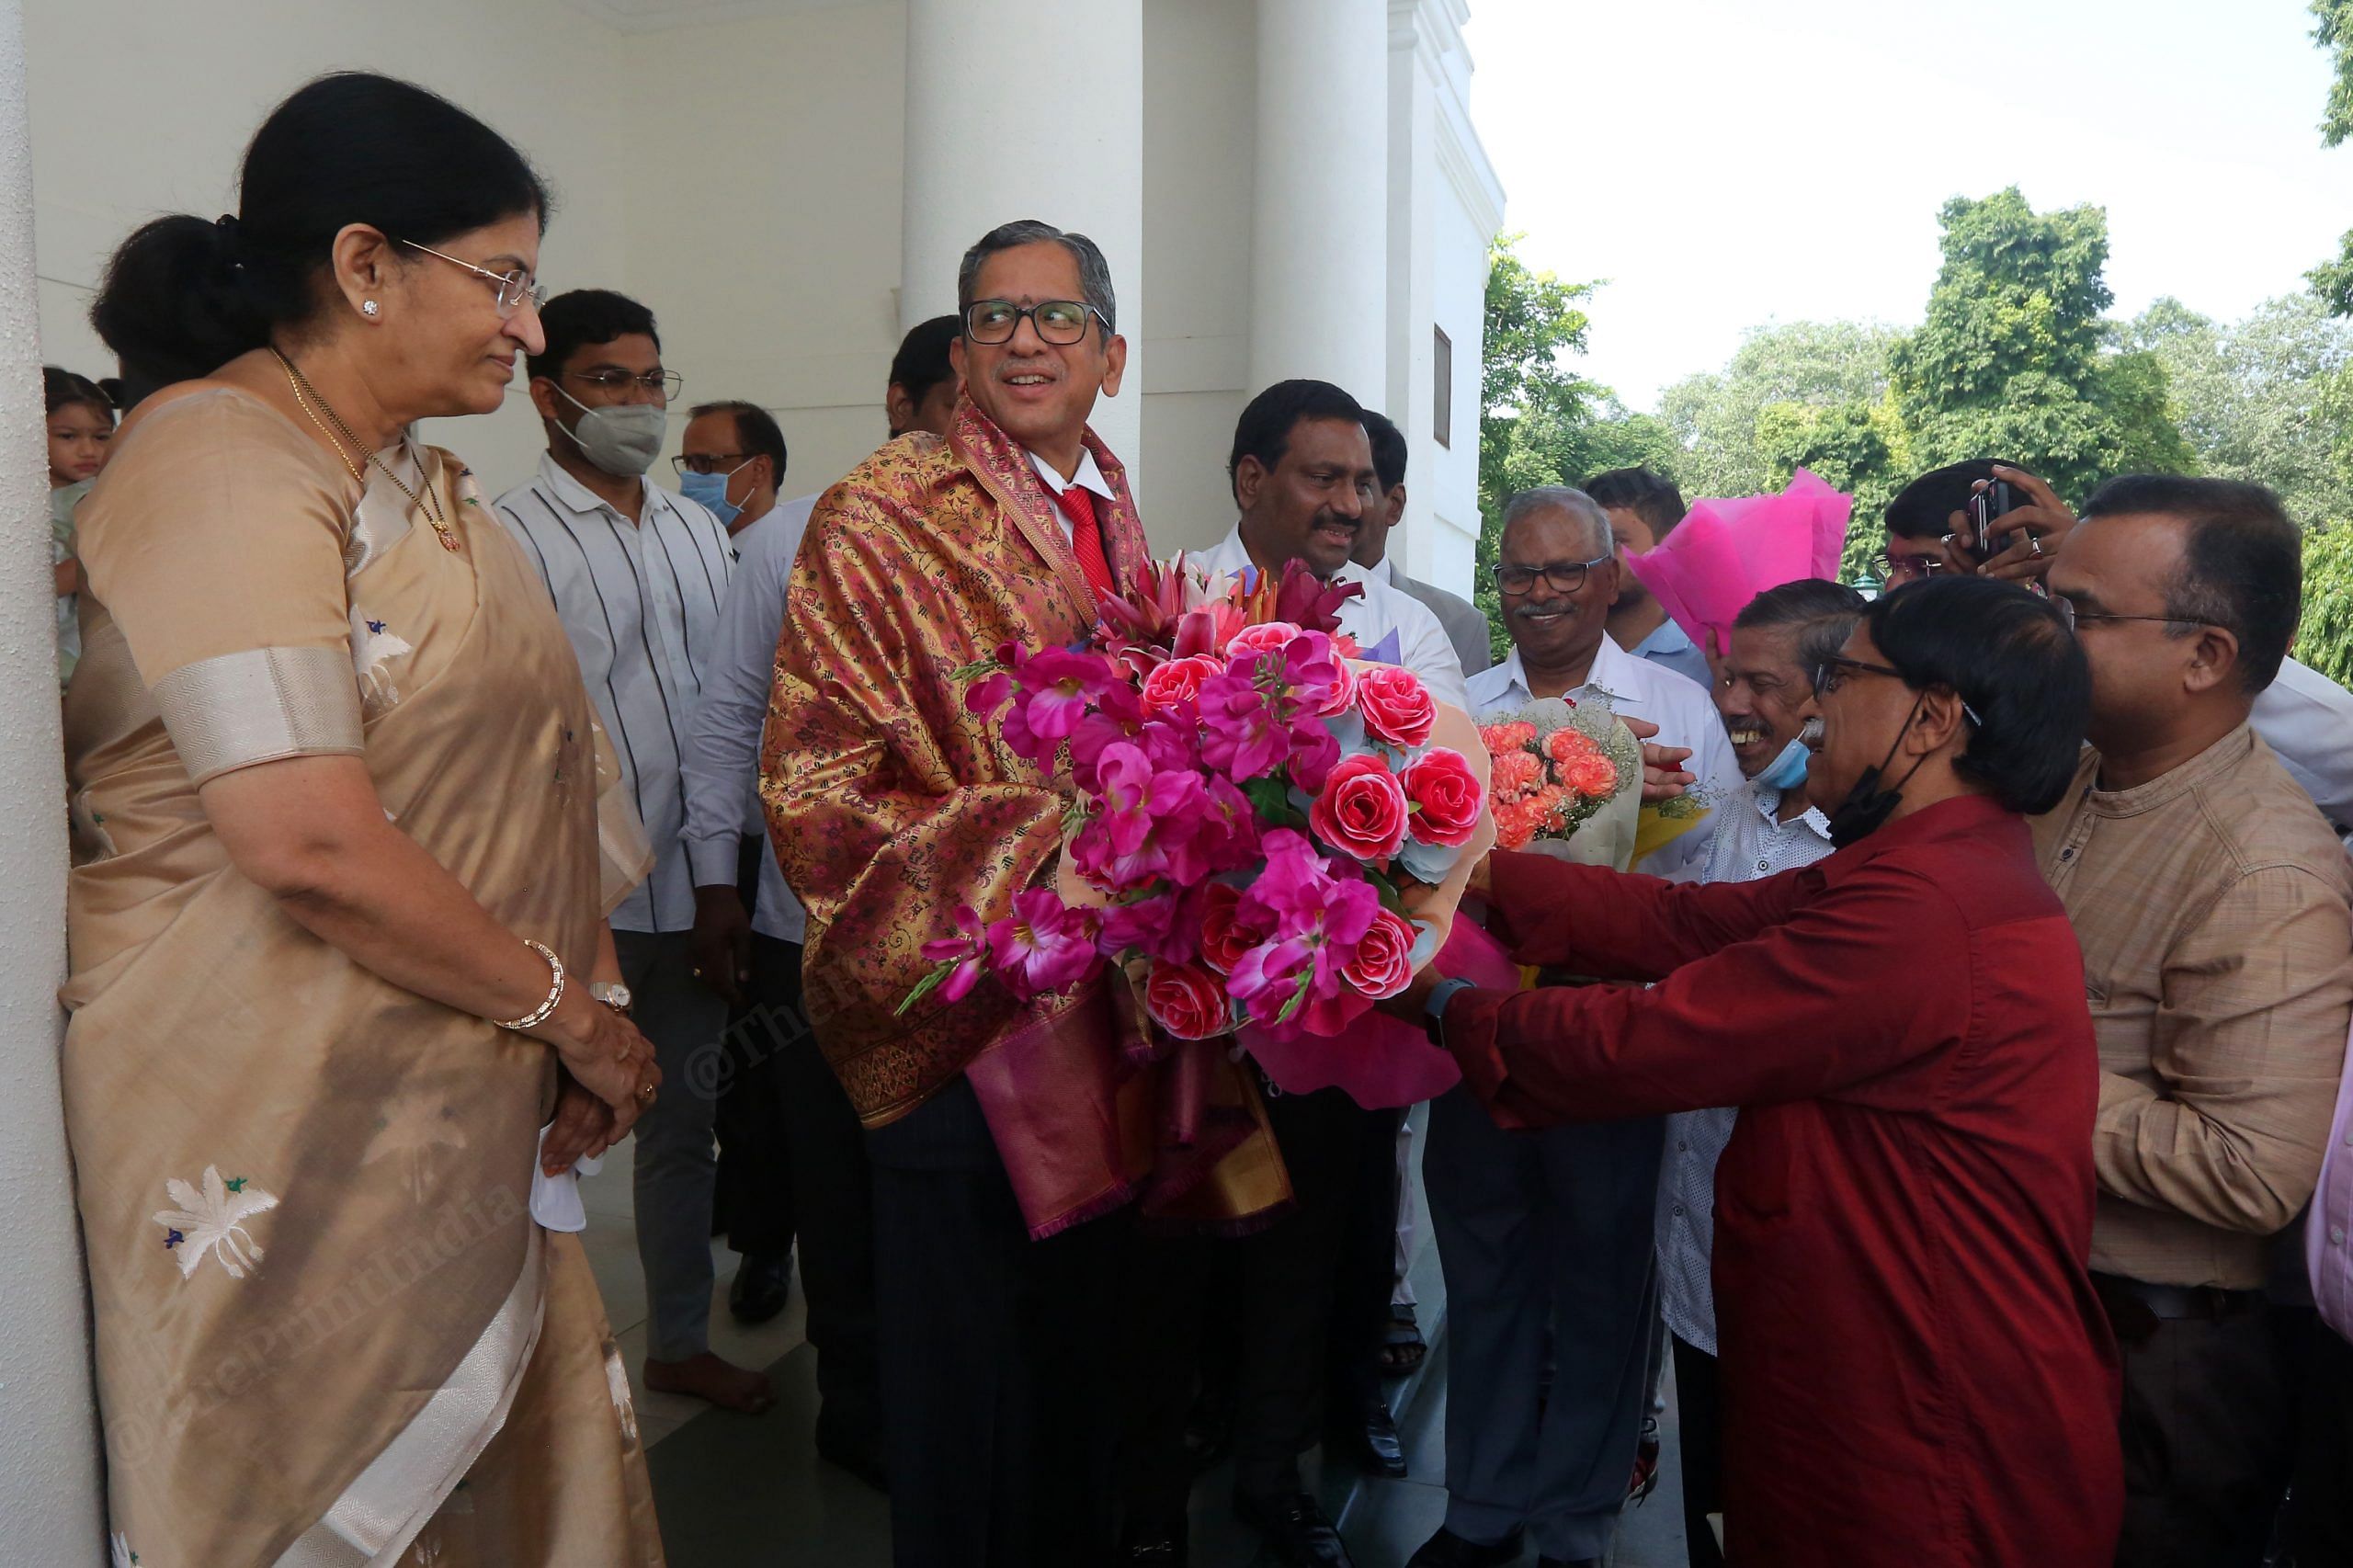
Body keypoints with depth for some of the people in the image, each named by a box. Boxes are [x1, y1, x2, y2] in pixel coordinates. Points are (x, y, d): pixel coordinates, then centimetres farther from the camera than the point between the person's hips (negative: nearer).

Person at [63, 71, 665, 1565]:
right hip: (278, 1133, -8)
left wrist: (587, 1008, -3)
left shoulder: (423, 480, 12)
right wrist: (566, 1010, -14)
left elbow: (515, 769, 9)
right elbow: (310, 842, -25)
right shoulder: (219, 464, -15)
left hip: (459, 1100, 8)